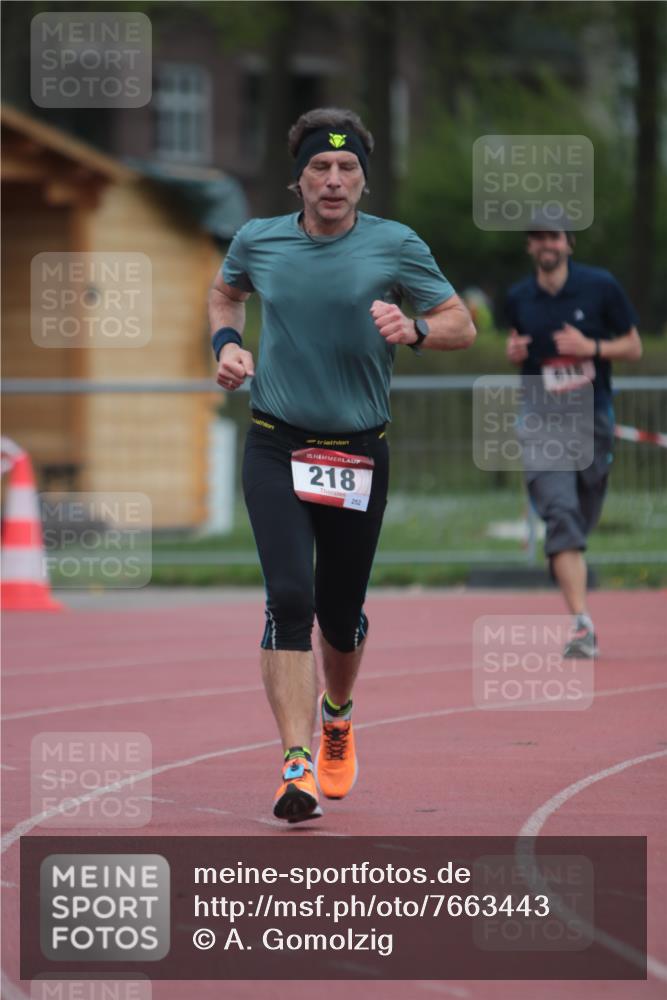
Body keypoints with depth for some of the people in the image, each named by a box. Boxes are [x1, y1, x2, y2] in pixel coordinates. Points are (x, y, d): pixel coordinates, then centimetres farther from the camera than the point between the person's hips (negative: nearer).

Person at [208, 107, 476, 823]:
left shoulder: (395, 246, -3)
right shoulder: (258, 241, 2)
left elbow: (462, 326, 2)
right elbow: (225, 292, 24)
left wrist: (413, 329, -19)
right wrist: (226, 342, 4)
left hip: (359, 454, 1)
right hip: (276, 448, -1)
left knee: (340, 612, 11)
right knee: (289, 598, -18)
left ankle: (337, 714, 44)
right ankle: (297, 764, -23)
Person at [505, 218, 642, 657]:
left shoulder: (601, 286, -1)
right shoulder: (518, 299, 6)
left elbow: (634, 347, 5)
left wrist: (591, 348, -13)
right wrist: (514, 353, -2)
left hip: (594, 420, 0)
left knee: (582, 520, 9)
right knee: (560, 514, -19)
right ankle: (582, 624, -26)